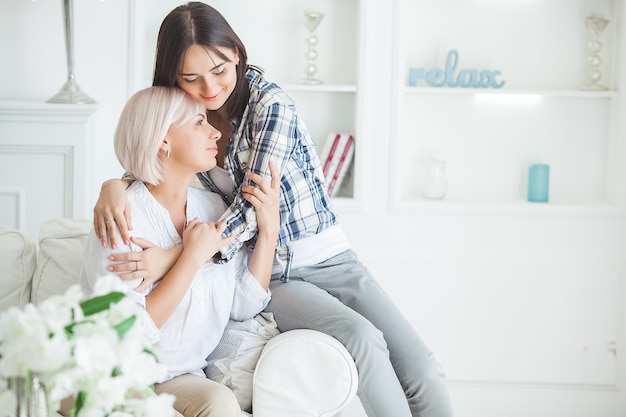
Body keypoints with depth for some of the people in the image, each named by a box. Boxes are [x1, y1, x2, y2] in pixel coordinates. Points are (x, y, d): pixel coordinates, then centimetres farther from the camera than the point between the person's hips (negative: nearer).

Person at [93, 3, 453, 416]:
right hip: (273, 275, 2)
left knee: (424, 375, -20)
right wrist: (113, 186, -15)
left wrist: (174, 257, -29)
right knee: (361, 338, -31)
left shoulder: (270, 103, -13)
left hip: (330, 258, -1)